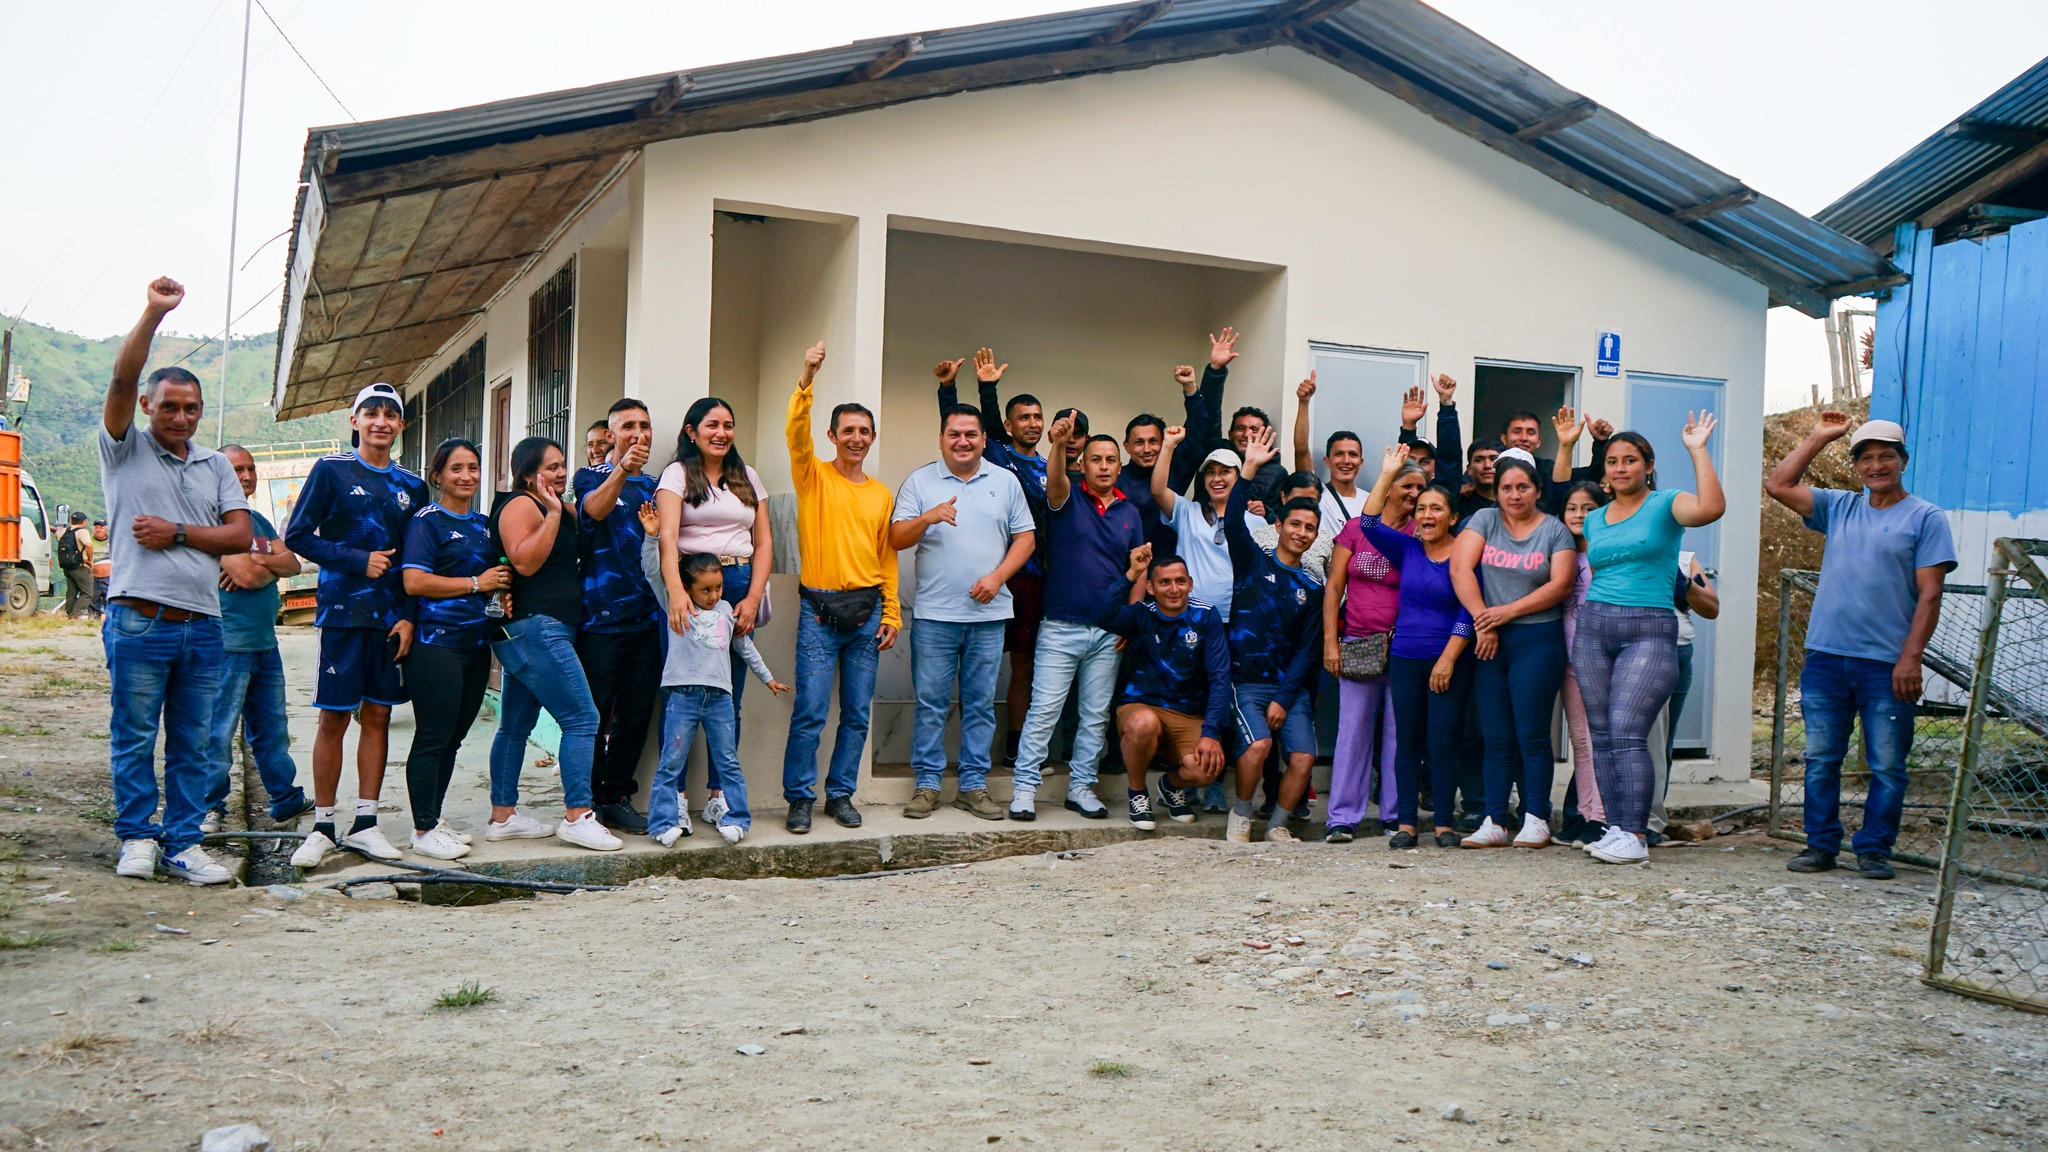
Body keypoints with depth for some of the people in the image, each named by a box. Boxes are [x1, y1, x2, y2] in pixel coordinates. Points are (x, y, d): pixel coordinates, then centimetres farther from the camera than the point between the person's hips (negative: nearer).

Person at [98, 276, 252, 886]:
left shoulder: (216, 466, 15)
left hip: (202, 625, 3)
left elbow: (240, 536, 6)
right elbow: (122, 380, -10)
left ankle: (183, 842, 12)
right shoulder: (127, 450, 6)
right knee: (134, 738, 2)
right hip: (139, 622, -3)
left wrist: (179, 532, -6)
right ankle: (138, 837, 14)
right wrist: (154, 313, -18)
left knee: (193, 744, 6)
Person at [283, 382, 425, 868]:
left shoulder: (411, 486, 11)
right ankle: (323, 827, 8)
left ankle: (365, 824, 14)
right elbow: (297, 536, -3)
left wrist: (410, 617, 1)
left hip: (393, 618, 4)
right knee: (334, 718, -2)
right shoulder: (331, 471, 1)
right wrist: (358, 561, -11)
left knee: (378, 715, 7)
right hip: (343, 612, -4)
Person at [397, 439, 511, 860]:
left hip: (476, 643, 7)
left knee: (453, 737, 12)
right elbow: (414, 581, -16)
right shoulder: (428, 521, -5)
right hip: (437, 642, -7)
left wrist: (502, 590, 7)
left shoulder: (485, 524, 16)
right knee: (433, 738, -4)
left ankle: (434, 819, 22)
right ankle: (423, 830, 3)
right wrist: (476, 584, -13)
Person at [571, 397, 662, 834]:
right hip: (601, 614, -5)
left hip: (646, 617, 5)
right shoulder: (591, 477, 2)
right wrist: (622, 470, -38)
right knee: (594, 714, -3)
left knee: (636, 715, 8)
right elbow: (594, 508, -22)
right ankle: (586, 802, 7)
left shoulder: (655, 486, 18)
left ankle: (617, 797, 18)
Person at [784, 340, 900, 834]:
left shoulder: (882, 494, 12)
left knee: (857, 714, 7)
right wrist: (806, 379, -29)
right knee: (810, 712, -5)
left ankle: (841, 793, 19)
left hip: (867, 610, 4)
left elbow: (887, 558, 13)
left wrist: (891, 615, 7)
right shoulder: (813, 476, 3)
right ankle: (799, 797, 7)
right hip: (820, 609, -3)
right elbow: (797, 432, -16)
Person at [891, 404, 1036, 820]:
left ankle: (974, 786, 14)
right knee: (931, 703, 1)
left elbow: (1025, 538, 9)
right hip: (934, 613, -1)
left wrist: (997, 576, -6)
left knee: (981, 703, 6)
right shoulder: (919, 481, 5)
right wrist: (928, 518, -20)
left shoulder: (1005, 482, 10)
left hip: (988, 613, 2)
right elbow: (896, 539, -1)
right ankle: (927, 784, 11)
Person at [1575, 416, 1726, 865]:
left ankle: (1636, 835, -12)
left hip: (1649, 630, -6)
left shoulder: (1665, 505, 0)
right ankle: (1615, 828, 9)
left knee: (1627, 734, -15)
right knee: (1602, 737, 3)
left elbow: (1711, 508, -20)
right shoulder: (1594, 520, 16)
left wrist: (1697, 450, -15)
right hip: (1593, 627, 6)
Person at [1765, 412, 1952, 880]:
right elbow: (1778, 485, 12)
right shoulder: (1839, 508, 14)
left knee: (1887, 765, 1)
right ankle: (1821, 844, 16)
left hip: (1887, 663, -4)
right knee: (1821, 759, 7)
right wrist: (1818, 438, 11)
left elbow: (1929, 595, -4)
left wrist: (1911, 657, -13)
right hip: (1826, 657, 4)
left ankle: (1874, 849, 12)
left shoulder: (1925, 517, 2)